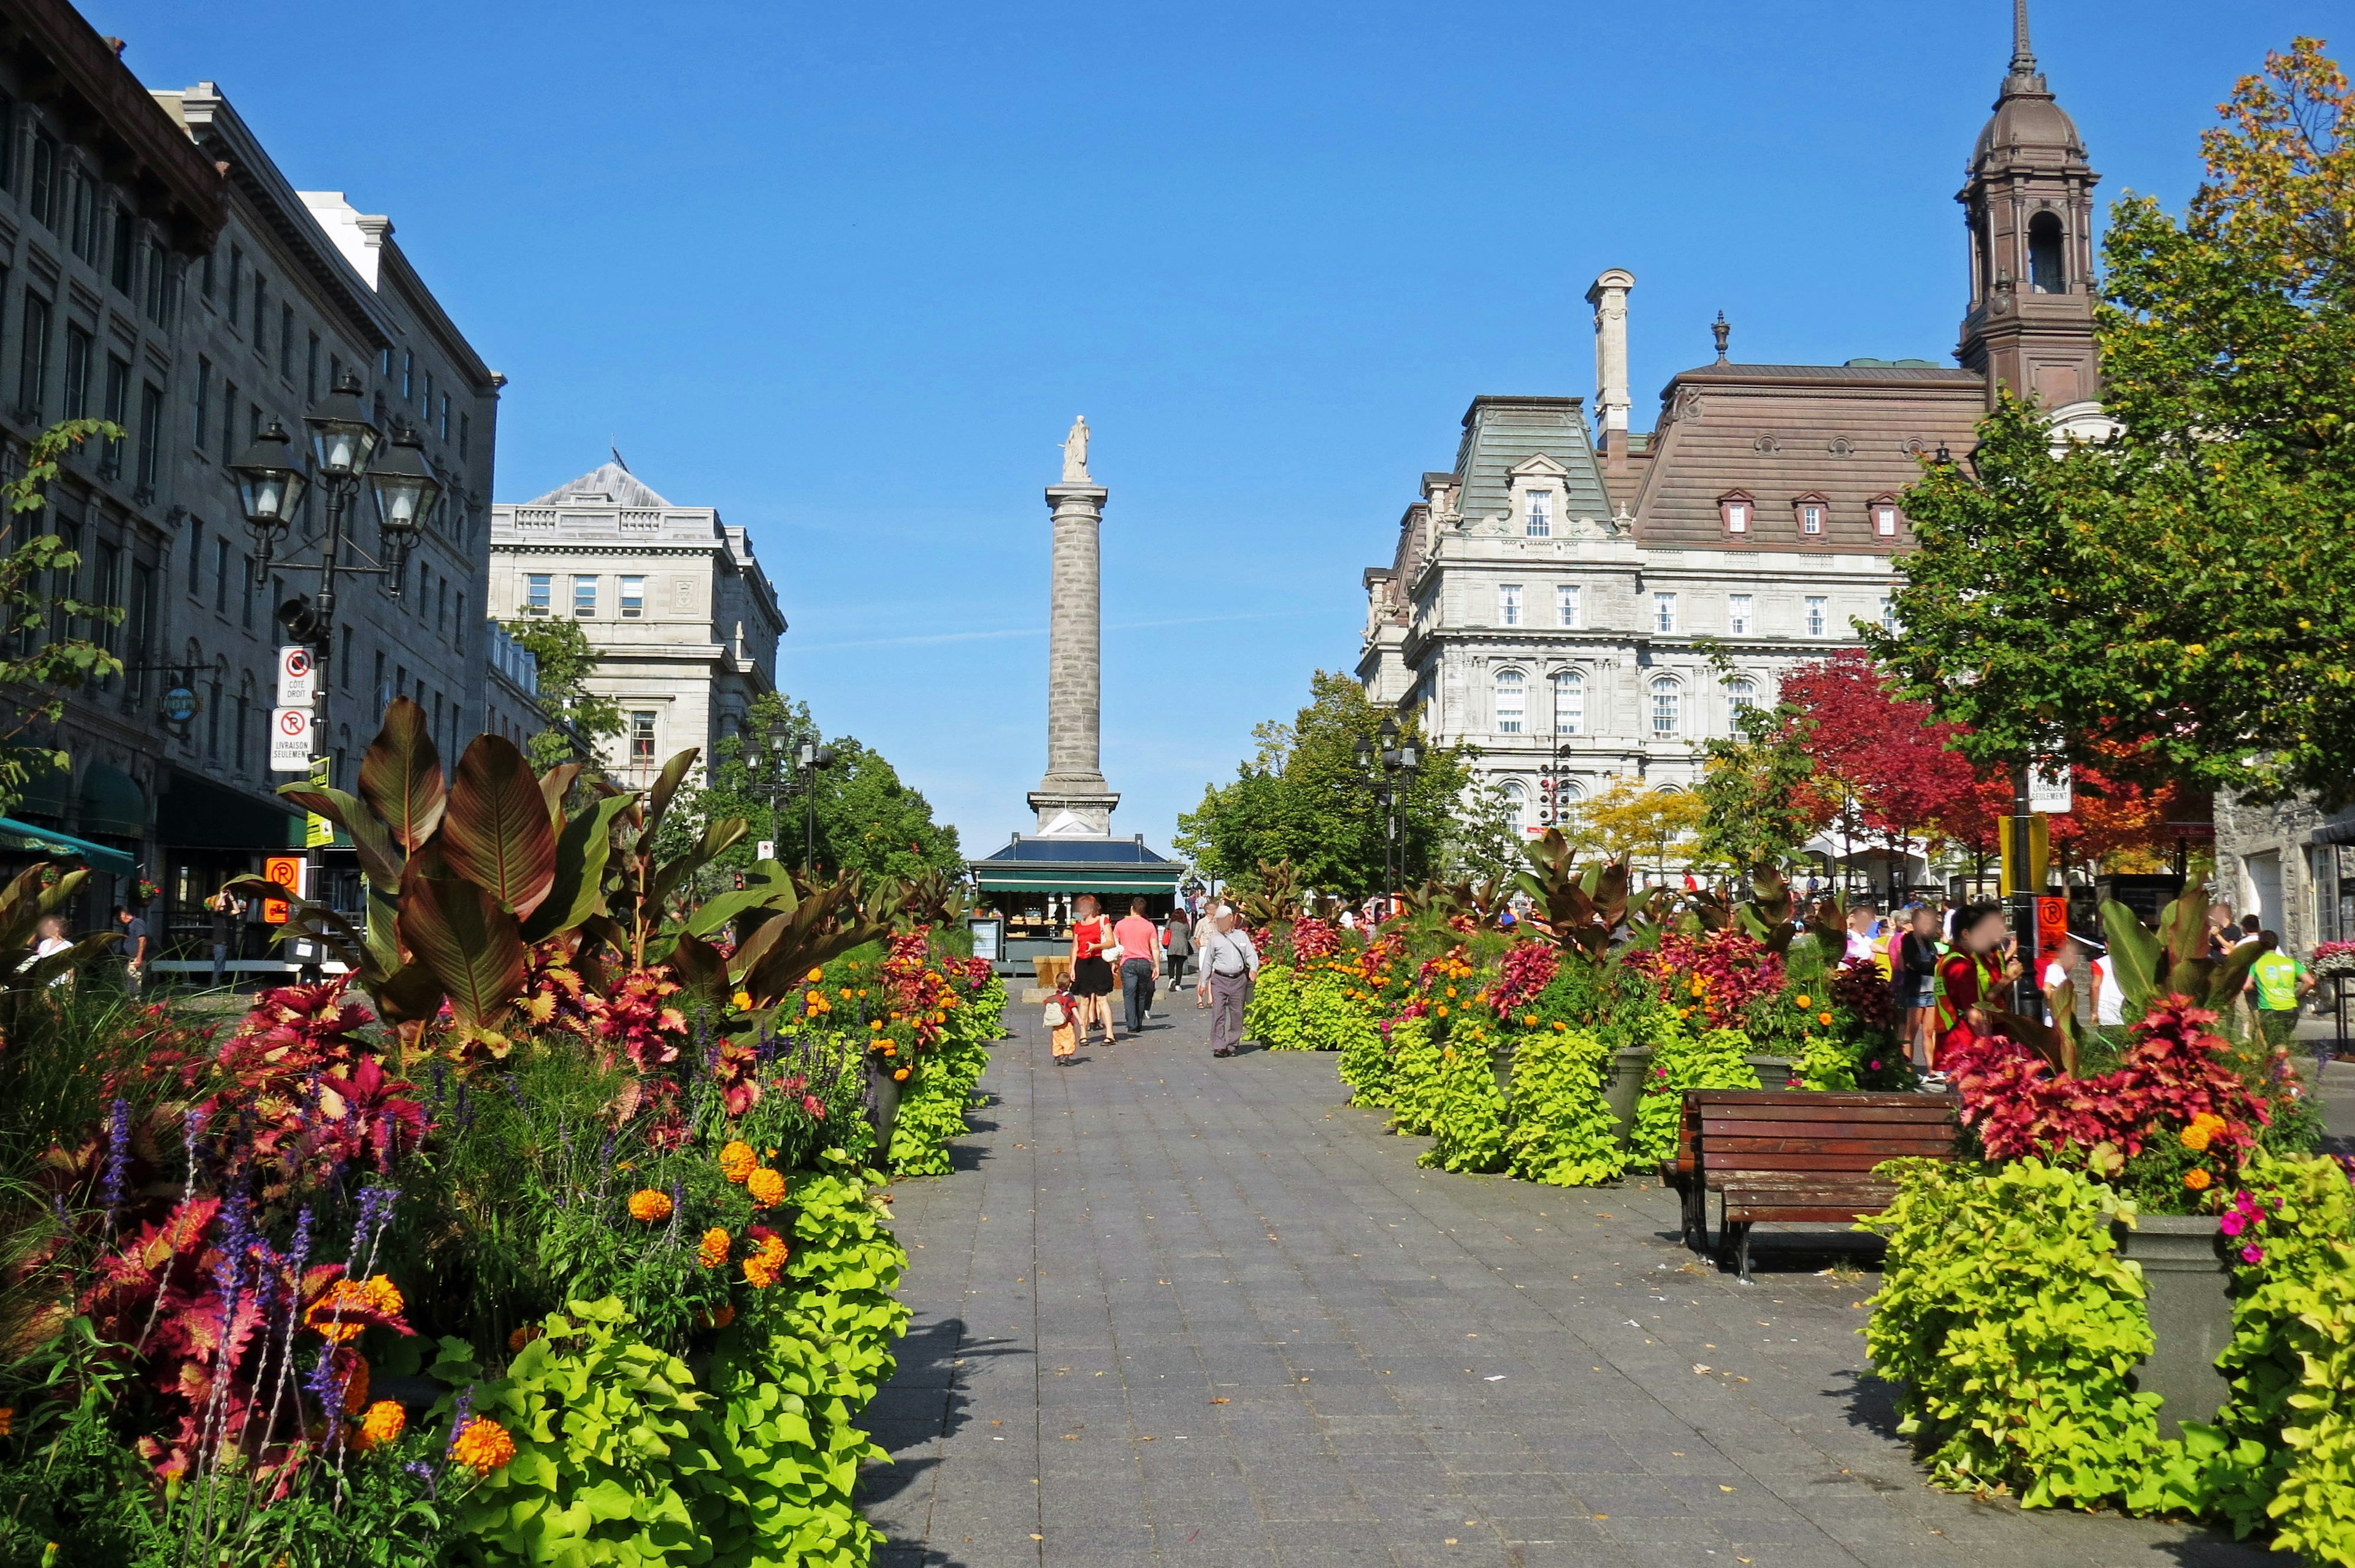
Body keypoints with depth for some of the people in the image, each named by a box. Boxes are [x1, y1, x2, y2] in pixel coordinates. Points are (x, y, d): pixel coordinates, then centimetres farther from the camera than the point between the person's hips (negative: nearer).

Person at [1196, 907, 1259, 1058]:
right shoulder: (1214, 939, 7)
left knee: (1237, 1014, 4)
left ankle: (1232, 1045, 13)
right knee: (1218, 1013, -9)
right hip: (1220, 979, -1)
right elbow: (1208, 962, 12)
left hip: (1239, 980, 1)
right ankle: (1219, 1046, -11)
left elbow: (1251, 954, 6)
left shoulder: (1242, 936, 9)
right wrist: (1203, 983, 11)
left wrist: (1253, 969, -14)